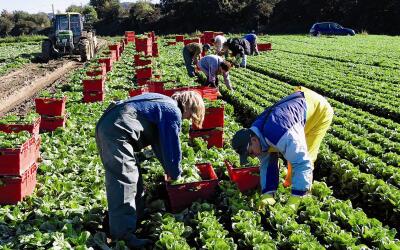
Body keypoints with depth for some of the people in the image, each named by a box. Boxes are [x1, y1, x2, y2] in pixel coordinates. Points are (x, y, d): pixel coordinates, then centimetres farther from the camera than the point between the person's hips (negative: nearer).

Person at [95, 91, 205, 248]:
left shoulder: (163, 103, 26)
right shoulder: (173, 111, -3)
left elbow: (158, 141, 33)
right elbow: (172, 146, -1)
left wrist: (168, 169, 34)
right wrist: (175, 174, 14)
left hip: (107, 126, 11)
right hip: (117, 131, -11)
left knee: (133, 174, 20)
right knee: (124, 180, -12)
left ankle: (136, 214, 32)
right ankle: (123, 235, -13)